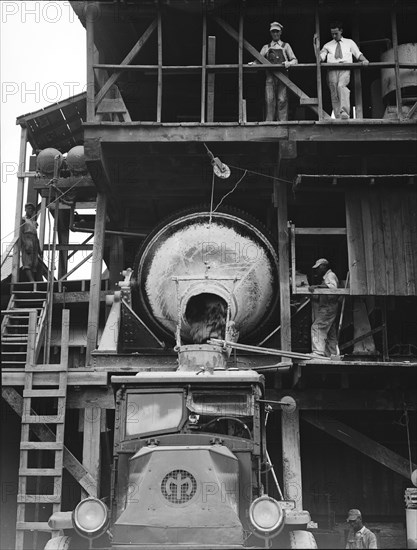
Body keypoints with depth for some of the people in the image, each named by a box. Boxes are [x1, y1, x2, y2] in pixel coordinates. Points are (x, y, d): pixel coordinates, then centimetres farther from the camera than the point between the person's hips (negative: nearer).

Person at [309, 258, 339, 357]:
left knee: (317, 327, -18)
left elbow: (333, 286, -26)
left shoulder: (331, 275, -6)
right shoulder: (325, 277, 24)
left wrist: (317, 286, -30)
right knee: (330, 332, 11)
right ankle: (332, 354, 15)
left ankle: (318, 352, -25)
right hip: (326, 308, 11)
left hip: (328, 307, -11)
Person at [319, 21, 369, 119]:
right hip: (332, 70, 2)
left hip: (345, 68, -2)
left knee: (341, 86, -30)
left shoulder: (349, 42, 25)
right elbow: (322, 55, 10)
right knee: (334, 92, -10)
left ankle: (345, 112, -40)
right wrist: (319, 59, -13)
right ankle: (338, 116, -9)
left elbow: (358, 53, 14)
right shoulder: (328, 45, 26)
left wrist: (364, 60, -5)